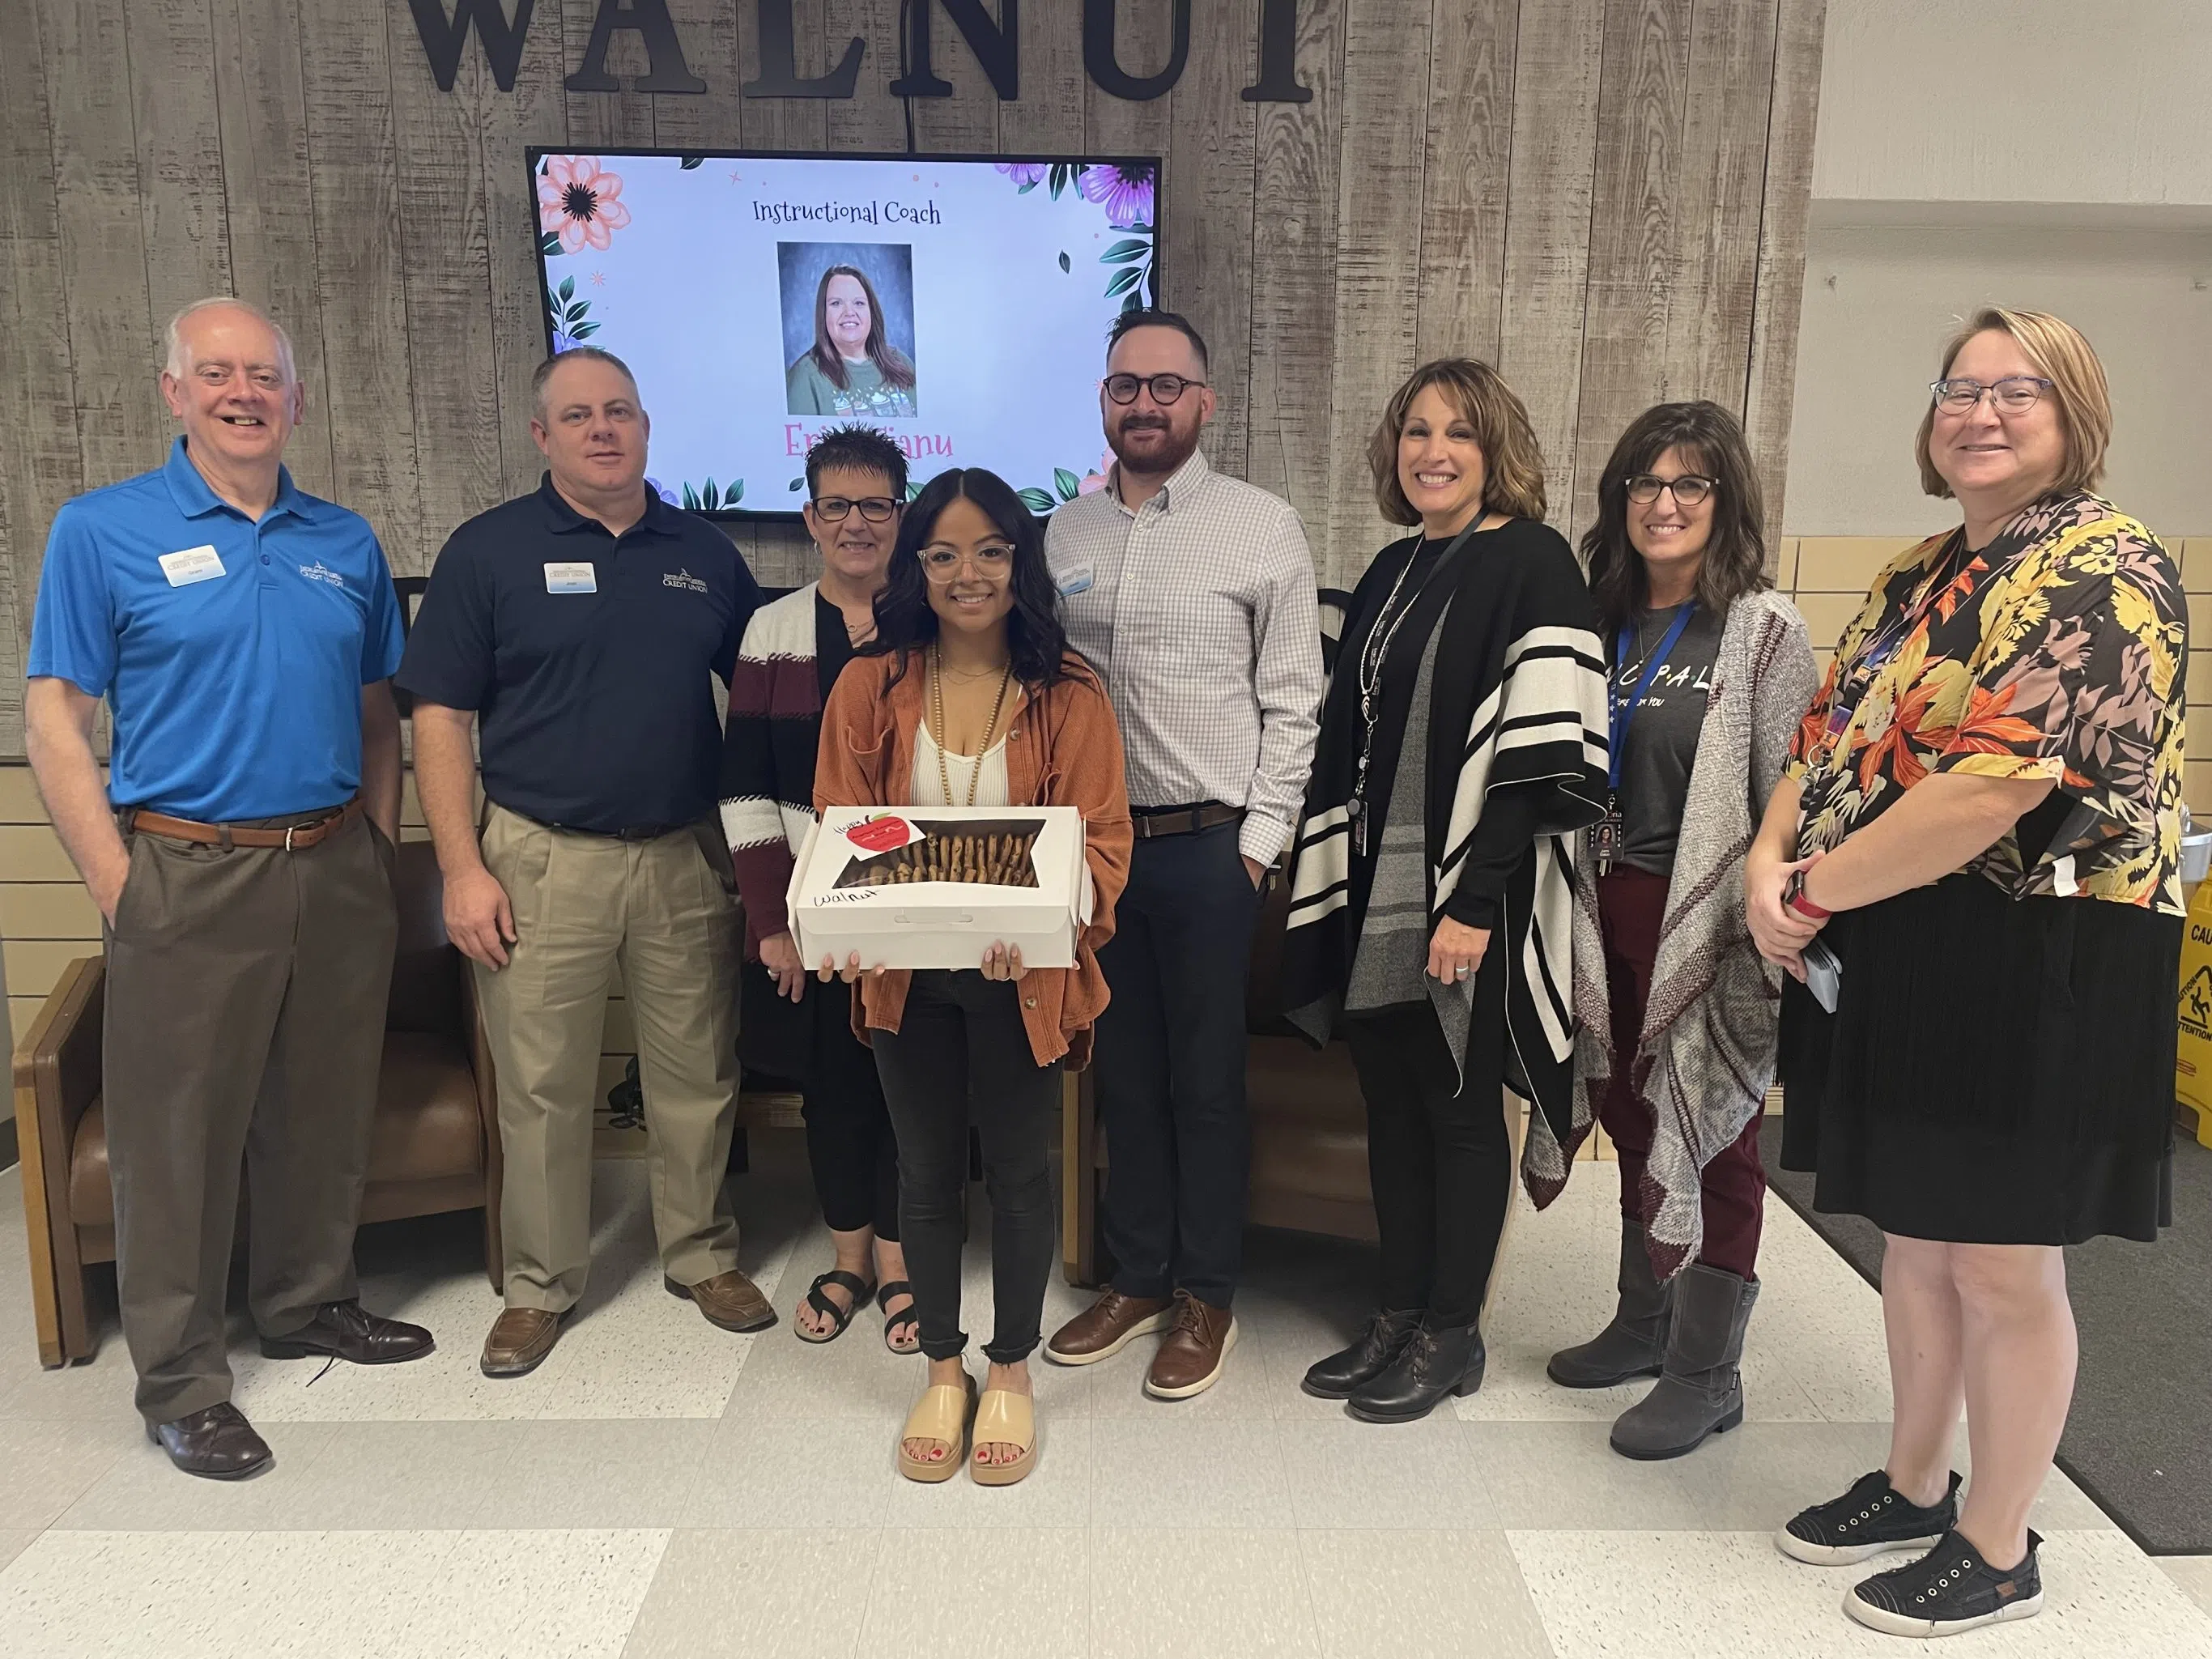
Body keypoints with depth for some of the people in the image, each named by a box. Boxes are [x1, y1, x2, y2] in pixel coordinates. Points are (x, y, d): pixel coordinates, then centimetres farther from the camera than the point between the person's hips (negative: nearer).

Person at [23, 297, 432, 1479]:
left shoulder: (347, 543, 10)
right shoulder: (103, 531, -2)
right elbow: (55, 721, -4)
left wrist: (377, 854, 8)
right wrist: (118, 887, -10)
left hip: (336, 871, 4)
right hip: (188, 879, -4)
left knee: (325, 1109, 15)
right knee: (178, 1131, 4)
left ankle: (309, 1303, 35)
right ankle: (179, 1381, 18)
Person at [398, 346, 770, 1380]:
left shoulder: (703, 553, 8)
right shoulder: (489, 550, -1)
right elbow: (440, 718, -3)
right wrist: (463, 869, -10)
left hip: (689, 856, 3)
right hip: (543, 859, -2)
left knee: (697, 1073, 11)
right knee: (541, 1084, 6)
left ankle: (702, 1254, 29)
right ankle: (541, 1283, 23)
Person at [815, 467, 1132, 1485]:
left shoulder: (1067, 695, -6)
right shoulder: (870, 686, -1)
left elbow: (1102, 838, -10)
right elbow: (837, 830, -1)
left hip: (1023, 977, -1)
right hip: (906, 974, 2)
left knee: (1019, 1171, 12)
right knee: (926, 1171, 15)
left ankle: (1011, 1371, 33)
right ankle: (942, 1370, 35)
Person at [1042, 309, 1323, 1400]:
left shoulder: (1262, 527, -3)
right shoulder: (1064, 532, 8)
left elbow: (1291, 701, -4)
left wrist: (1258, 840, -8)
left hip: (1209, 847, -4)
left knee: (1205, 1078, 7)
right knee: (1125, 1071, 14)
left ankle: (1206, 1297, 24)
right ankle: (1137, 1278, 31)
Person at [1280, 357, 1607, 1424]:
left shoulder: (1531, 563, -8)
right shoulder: (1391, 572, 13)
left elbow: (1543, 748, -17)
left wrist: (1475, 901, -21)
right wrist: (1329, 884, 12)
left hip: (1465, 898, -7)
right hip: (1372, 895, 7)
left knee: (1459, 1109, 5)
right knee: (1390, 1103, 13)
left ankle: (1452, 1335, 21)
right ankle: (1400, 1314, 28)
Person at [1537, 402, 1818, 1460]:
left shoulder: (1763, 630, -8)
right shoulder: (1605, 620, 10)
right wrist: (1583, 900, 10)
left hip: (1708, 920, -6)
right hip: (1612, 907, 6)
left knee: (1711, 1132, 3)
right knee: (1634, 1116, 16)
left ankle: (1705, 1371, 17)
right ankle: (1645, 1322, 33)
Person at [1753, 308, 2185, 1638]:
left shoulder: (2107, 569, -13)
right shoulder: (1923, 576, 14)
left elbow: (2000, 783, -23)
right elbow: (1829, 737, 12)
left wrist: (1816, 889, -16)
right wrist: (1770, 860, -7)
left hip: (2036, 962, -8)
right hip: (1897, 960, 8)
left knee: (2003, 1267, 5)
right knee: (1916, 1238, 19)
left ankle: (1997, 1551, 24)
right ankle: (1914, 1485, 37)